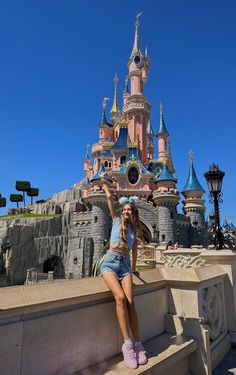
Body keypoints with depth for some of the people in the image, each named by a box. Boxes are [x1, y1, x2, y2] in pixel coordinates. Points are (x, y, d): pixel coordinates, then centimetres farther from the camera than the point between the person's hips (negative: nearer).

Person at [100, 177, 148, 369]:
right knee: (120, 297, -24)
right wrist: (104, 183, 15)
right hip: (110, 262, -2)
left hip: (125, 264, 3)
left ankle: (138, 344, -10)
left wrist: (133, 268, 31)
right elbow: (110, 198, 9)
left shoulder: (135, 229, 16)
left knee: (130, 302, -15)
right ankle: (128, 343, -19)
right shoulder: (116, 220, 10)